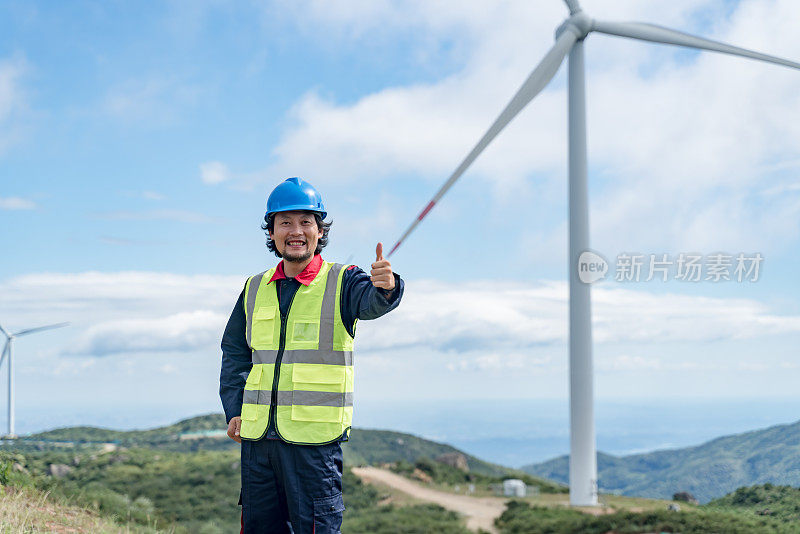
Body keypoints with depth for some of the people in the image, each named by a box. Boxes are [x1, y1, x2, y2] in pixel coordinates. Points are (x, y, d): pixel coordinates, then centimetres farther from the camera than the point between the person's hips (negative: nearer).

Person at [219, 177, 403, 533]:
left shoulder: (342, 282, -2)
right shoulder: (255, 289, 12)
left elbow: (371, 302, -24)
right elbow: (234, 353, 18)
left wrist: (385, 287, -47)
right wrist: (234, 410, 6)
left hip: (314, 439, -4)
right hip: (257, 438, 5)